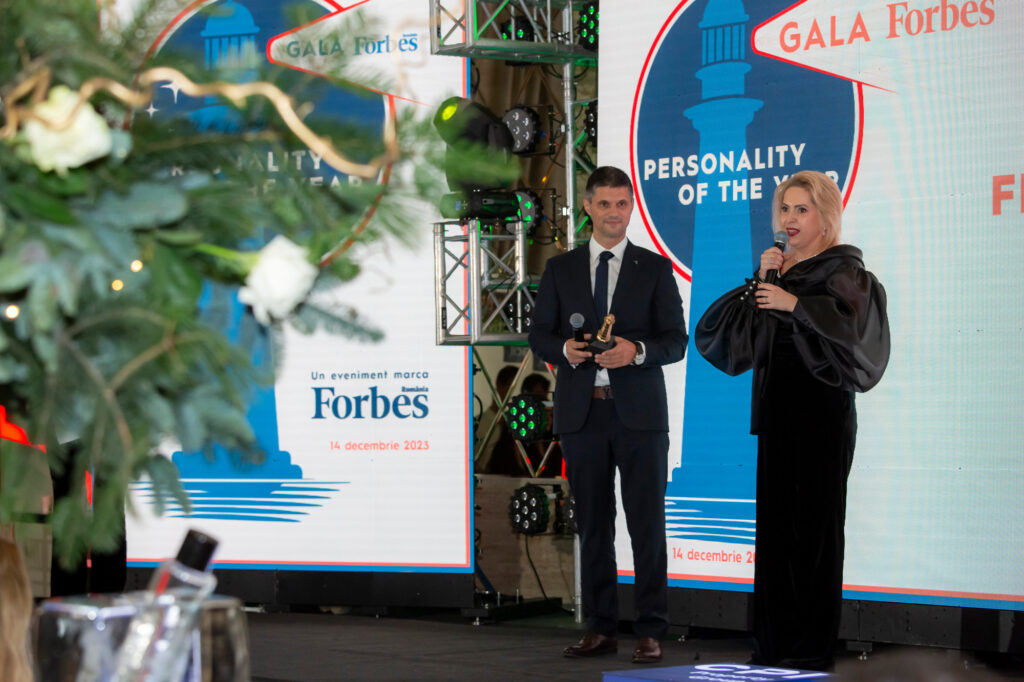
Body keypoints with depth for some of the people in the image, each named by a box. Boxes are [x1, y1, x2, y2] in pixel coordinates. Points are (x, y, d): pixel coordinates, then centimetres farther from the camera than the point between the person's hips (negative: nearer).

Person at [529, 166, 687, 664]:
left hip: (639, 414, -2)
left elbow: (676, 340, 2)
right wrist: (565, 349, -12)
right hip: (581, 412, 2)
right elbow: (538, 336, 9)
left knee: (647, 523, -4)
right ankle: (600, 628, 14)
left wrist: (637, 351, -17)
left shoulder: (655, 268, 6)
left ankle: (650, 631, 1)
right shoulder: (560, 269, 11)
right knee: (593, 524, 7)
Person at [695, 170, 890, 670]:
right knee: (773, 524, 7)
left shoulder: (843, 270, -3)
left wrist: (796, 305, -28)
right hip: (776, 412, 7)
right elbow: (725, 331, 9)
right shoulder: (779, 269, 15)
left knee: (813, 525, -5)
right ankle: (775, 644, 12)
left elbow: (855, 321, -22)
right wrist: (759, 282, -3)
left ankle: (812, 647, 0)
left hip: (820, 415, -7)